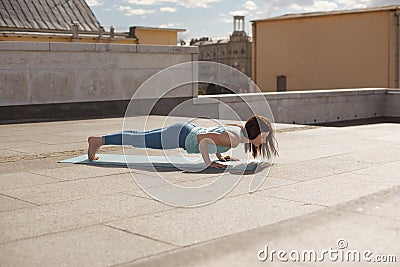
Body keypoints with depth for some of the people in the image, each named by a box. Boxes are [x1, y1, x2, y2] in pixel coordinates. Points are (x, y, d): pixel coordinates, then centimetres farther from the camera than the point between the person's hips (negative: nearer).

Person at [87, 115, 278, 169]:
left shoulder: (240, 128, 2)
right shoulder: (233, 138, -27)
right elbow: (203, 138, -35)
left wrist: (219, 155, 15)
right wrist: (208, 163, -27)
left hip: (187, 130, 8)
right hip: (180, 136, -8)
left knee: (142, 137, 21)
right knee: (139, 141, 4)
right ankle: (98, 140, 17)